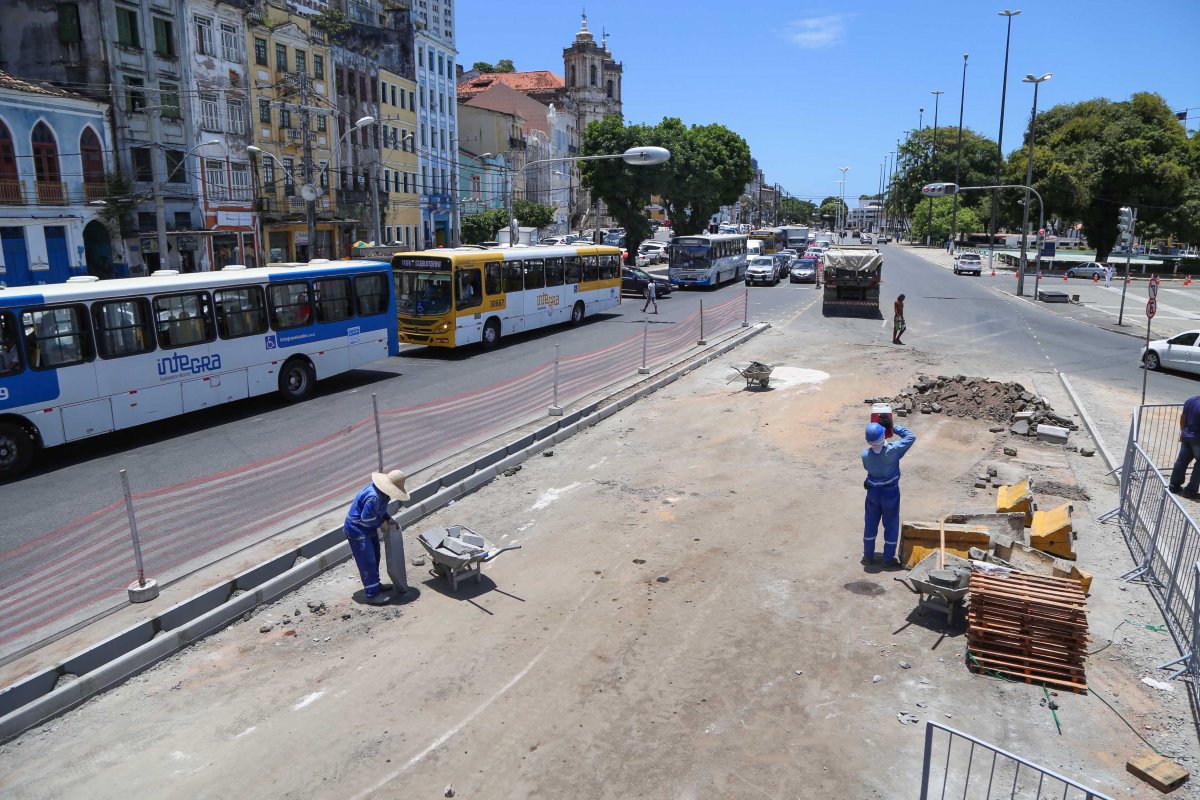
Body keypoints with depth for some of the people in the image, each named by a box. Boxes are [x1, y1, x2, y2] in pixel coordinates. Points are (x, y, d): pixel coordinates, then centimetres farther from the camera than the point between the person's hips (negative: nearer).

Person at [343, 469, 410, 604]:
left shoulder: (382, 493, -3)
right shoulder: (373, 497, -34)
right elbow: (367, 518, -28)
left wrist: (389, 519, 0)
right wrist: (381, 523, -13)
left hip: (369, 528, 10)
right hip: (357, 530, -10)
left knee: (375, 556, 20)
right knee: (367, 562, -3)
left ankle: (375, 584, 36)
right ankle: (372, 594, 5)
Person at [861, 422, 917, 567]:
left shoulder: (865, 455, -17)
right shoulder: (893, 451, -26)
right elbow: (911, 436, -13)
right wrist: (895, 428, -4)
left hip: (873, 492, 2)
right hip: (891, 492, -2)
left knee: (870, 524, 16)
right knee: (891, 525, 12)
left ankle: (868, 556, 25)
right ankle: (888, 559, 20)